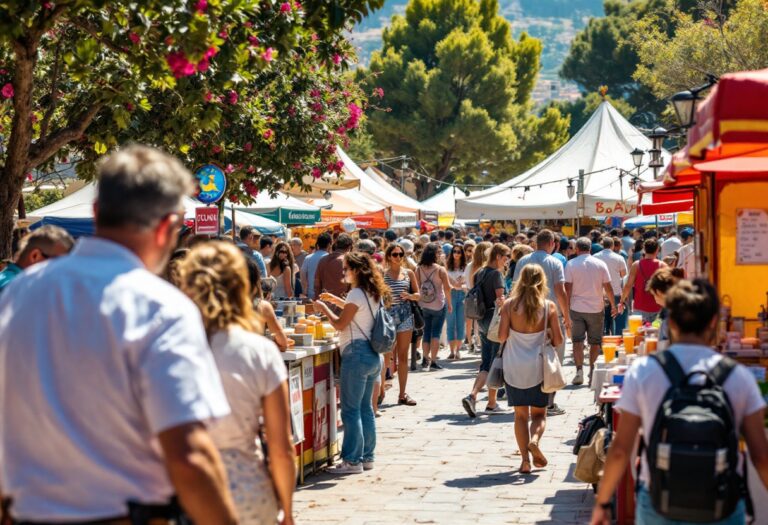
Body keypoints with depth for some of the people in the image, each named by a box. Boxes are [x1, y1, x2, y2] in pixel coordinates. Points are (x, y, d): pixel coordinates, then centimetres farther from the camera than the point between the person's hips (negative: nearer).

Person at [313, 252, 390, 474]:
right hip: (373, 355, 9)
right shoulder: (374, 294, 12)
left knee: (351, 409, -4)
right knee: (365, 407, 15)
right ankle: (367, 456, 19)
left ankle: (352, 460, -2)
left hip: (356, 354, -9)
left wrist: (324, 309, 2)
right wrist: (338, 301, 26)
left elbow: (340, 324, -12)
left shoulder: (357, 294, -14)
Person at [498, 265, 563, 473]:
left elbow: (502, 336, -8)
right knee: (539, 413, 13)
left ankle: (525, 459, 2)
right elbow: (558, 340, -4)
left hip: (514, 366, 1)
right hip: (537, 366, -1)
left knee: (520, 414, 11)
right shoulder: (549, 307, -5)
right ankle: (534, 439, -17)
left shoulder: (509, 305, -5)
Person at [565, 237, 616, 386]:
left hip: (577, 308, -1)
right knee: (595, 342, 11)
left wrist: (566, 308, -2)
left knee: (577, 341, 5)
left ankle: (579, 371, -4)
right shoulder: (600, 264, -1)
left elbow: (567, 288, -8)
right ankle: (592, 372, 11)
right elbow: (608, 287, 0)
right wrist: (613, 305, 11)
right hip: (596, 308, 1)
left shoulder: (571, 264, -5)